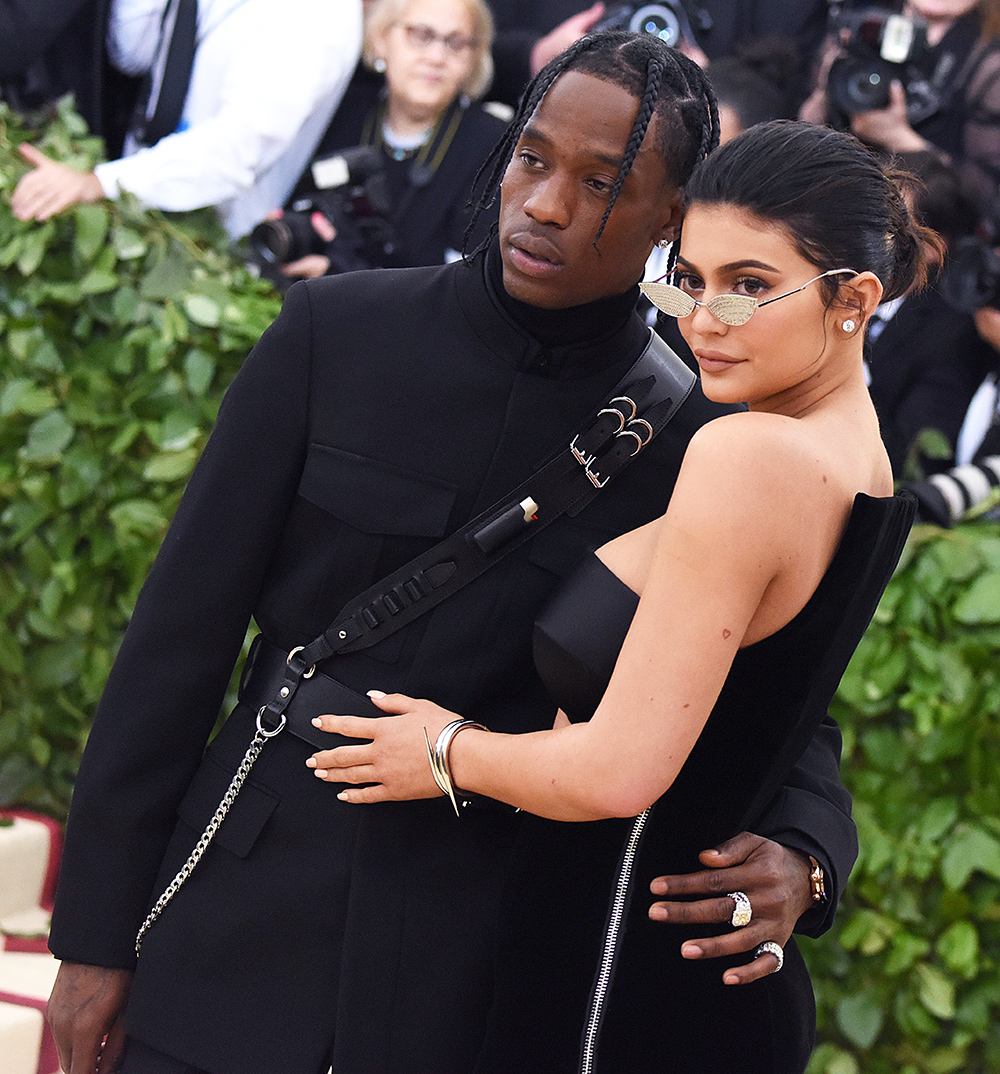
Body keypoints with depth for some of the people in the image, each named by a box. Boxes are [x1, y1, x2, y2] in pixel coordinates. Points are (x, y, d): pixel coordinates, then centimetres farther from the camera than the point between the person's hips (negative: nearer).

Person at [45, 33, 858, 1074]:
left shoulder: (692, 442, -3)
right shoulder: (336, 332, -4)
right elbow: (183, 628, -1)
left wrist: (798, 864, -19)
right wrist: (94, 931, -1)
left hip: (476, 977, 0)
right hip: (247, 928, 0)